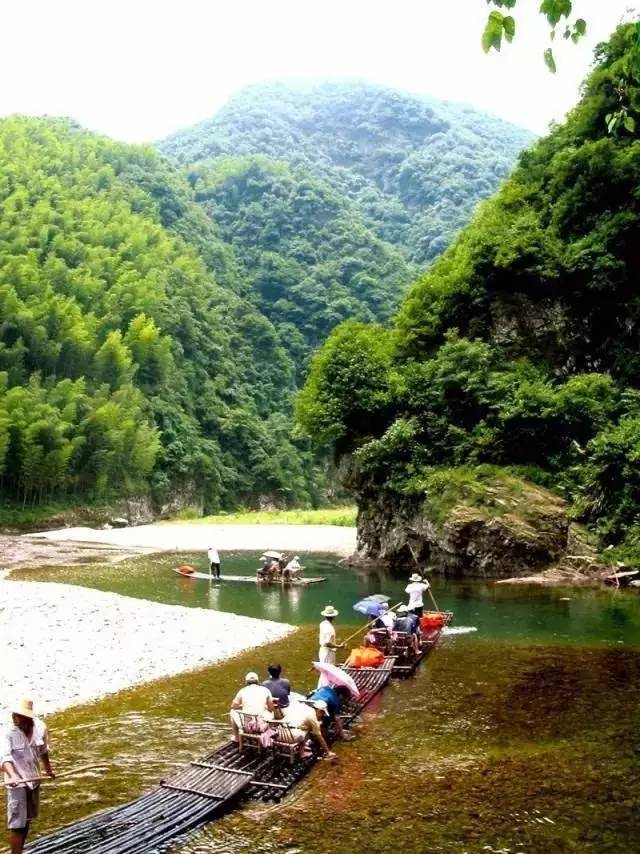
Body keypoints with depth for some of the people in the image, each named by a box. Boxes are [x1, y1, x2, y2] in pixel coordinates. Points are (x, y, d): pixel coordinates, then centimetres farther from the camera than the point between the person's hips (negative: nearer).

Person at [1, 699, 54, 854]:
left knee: (27, 820, 20)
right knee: (17, 824, -7)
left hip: (34, 780, 5)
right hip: (17, 783, -5)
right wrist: (12, 776, -49)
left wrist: (48, 769, 25)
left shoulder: (40, 728, -7)